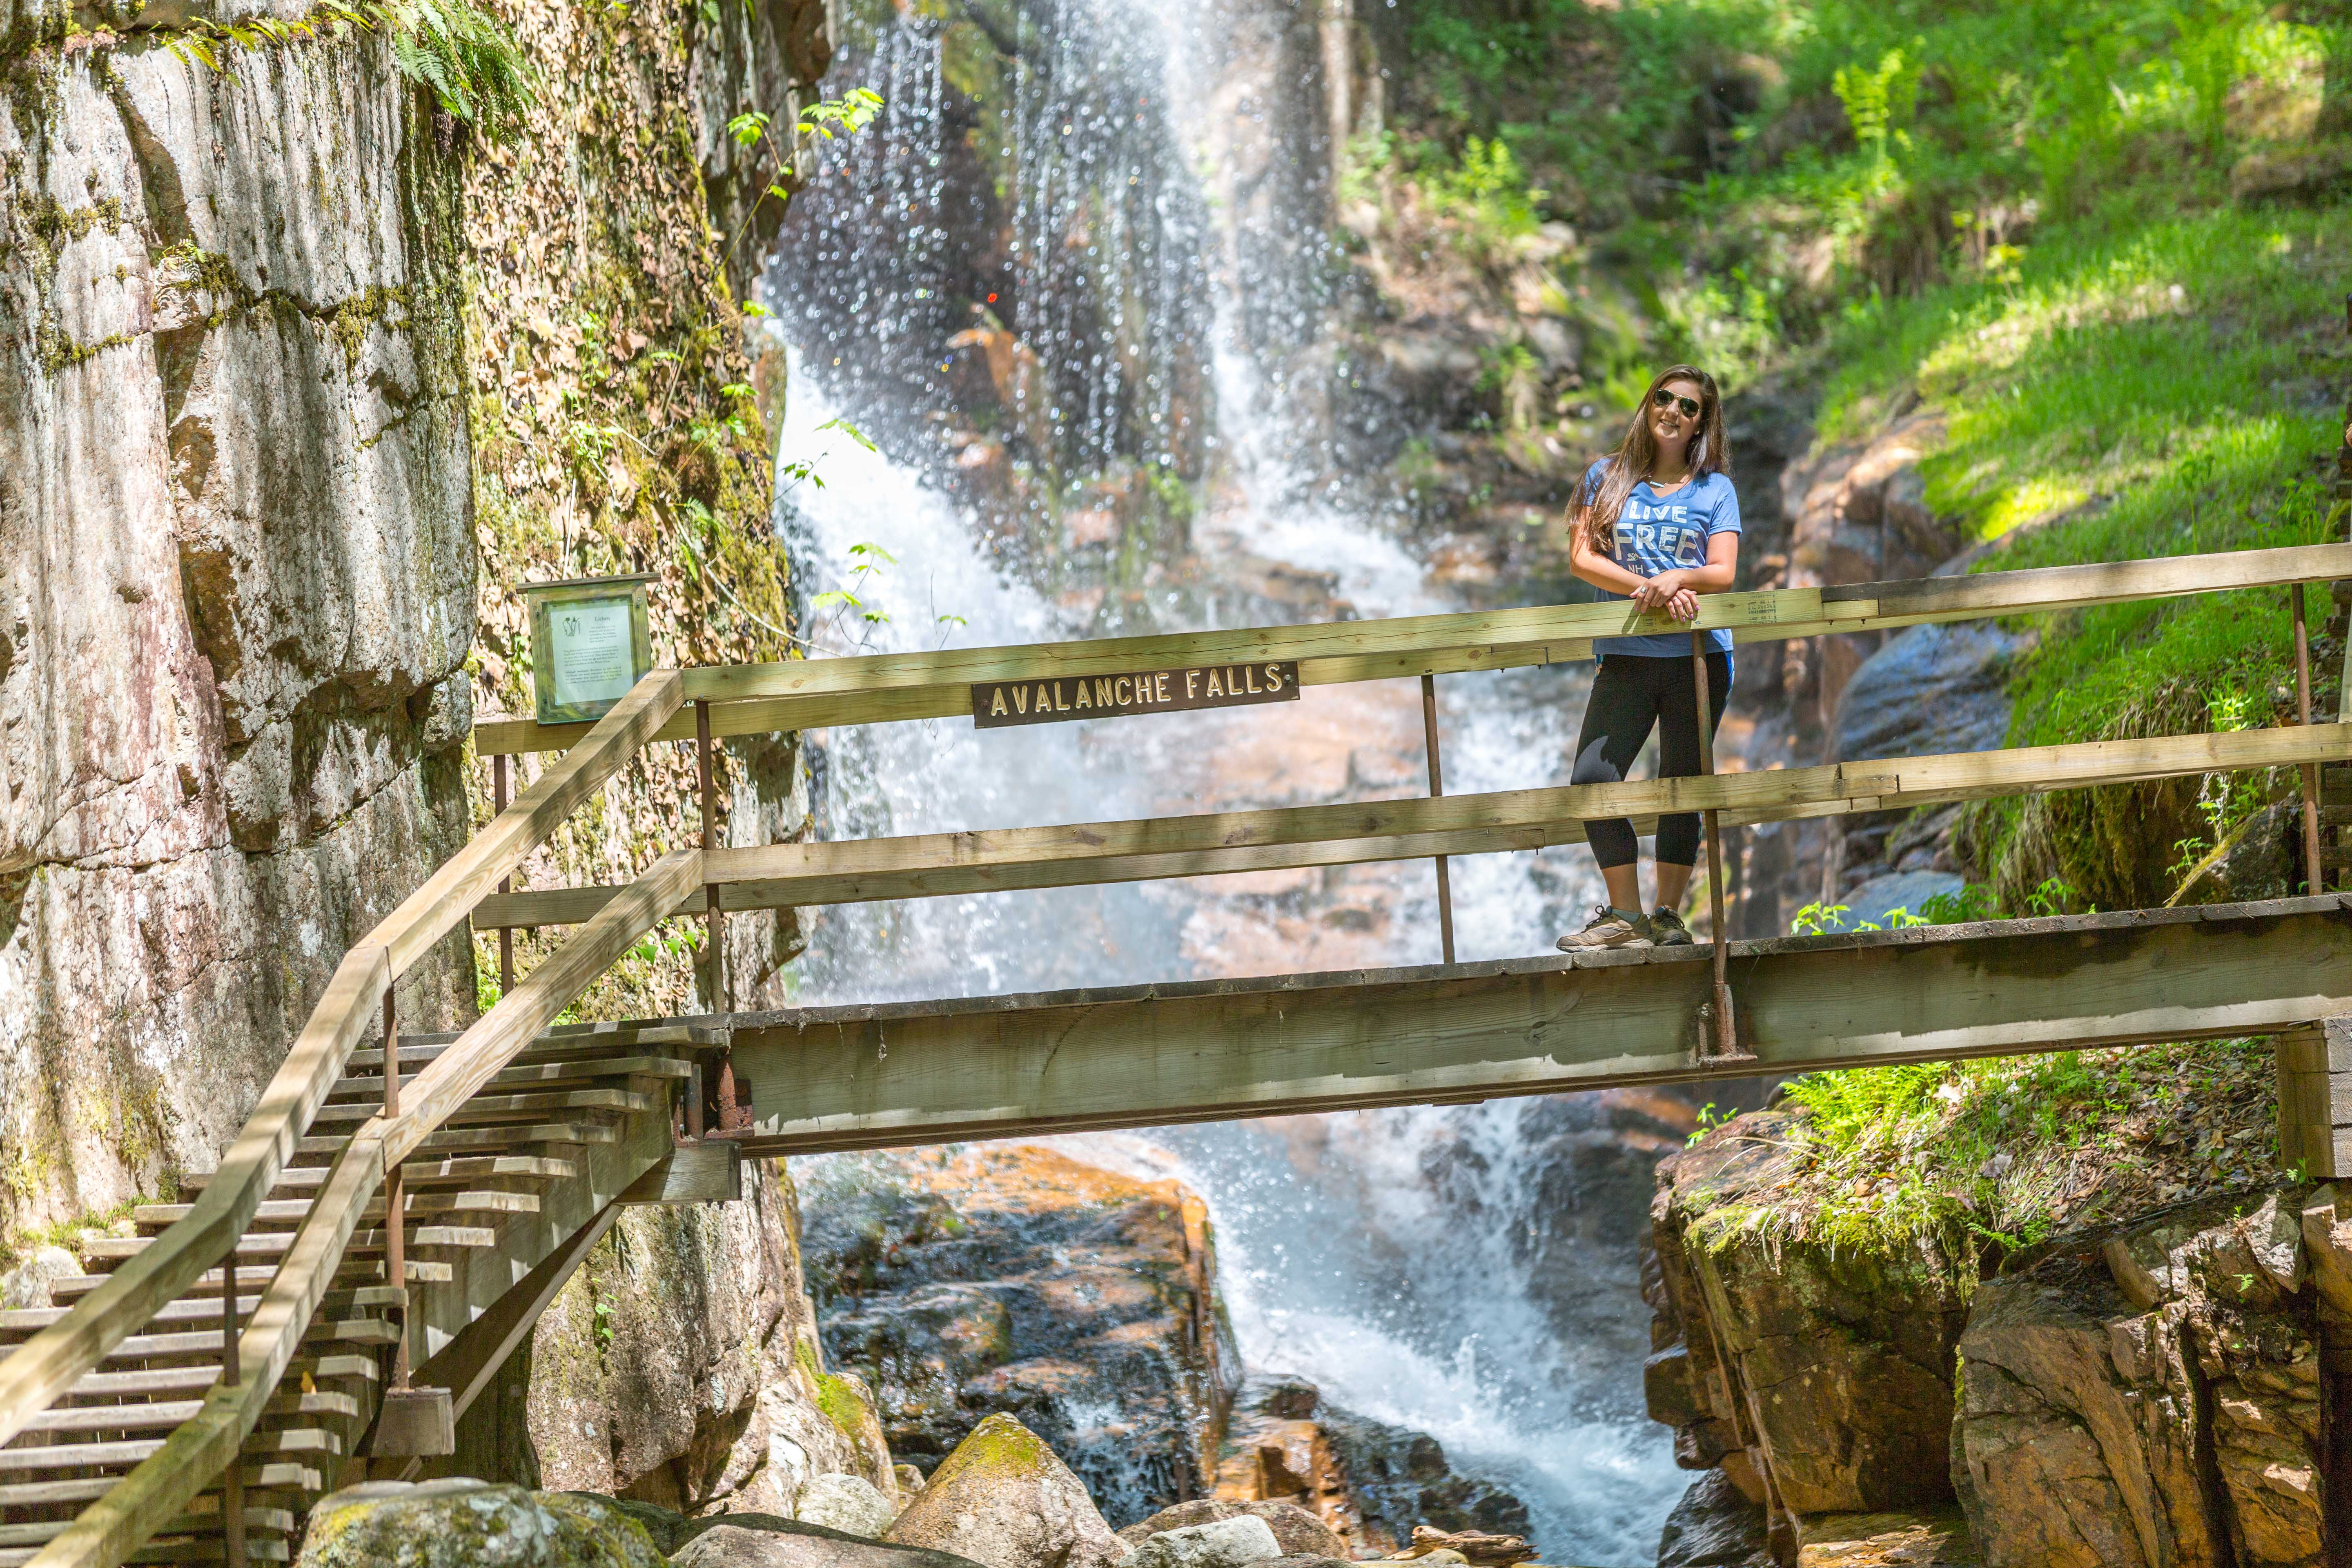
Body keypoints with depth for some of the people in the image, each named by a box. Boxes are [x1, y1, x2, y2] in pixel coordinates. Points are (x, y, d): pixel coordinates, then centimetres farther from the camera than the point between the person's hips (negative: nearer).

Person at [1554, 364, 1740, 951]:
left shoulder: (1715, 489, 9)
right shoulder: (1608, 477, 11)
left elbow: (1723, 572, 0)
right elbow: (1581, 557, 1)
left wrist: (1676, 578, -22)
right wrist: (1646, 588, -14)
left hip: (1699, 656, -1)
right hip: (1626, 655, 1)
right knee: (1592, 780, -12)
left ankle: (1668, 916, 9)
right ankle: (1626, 917, -3)